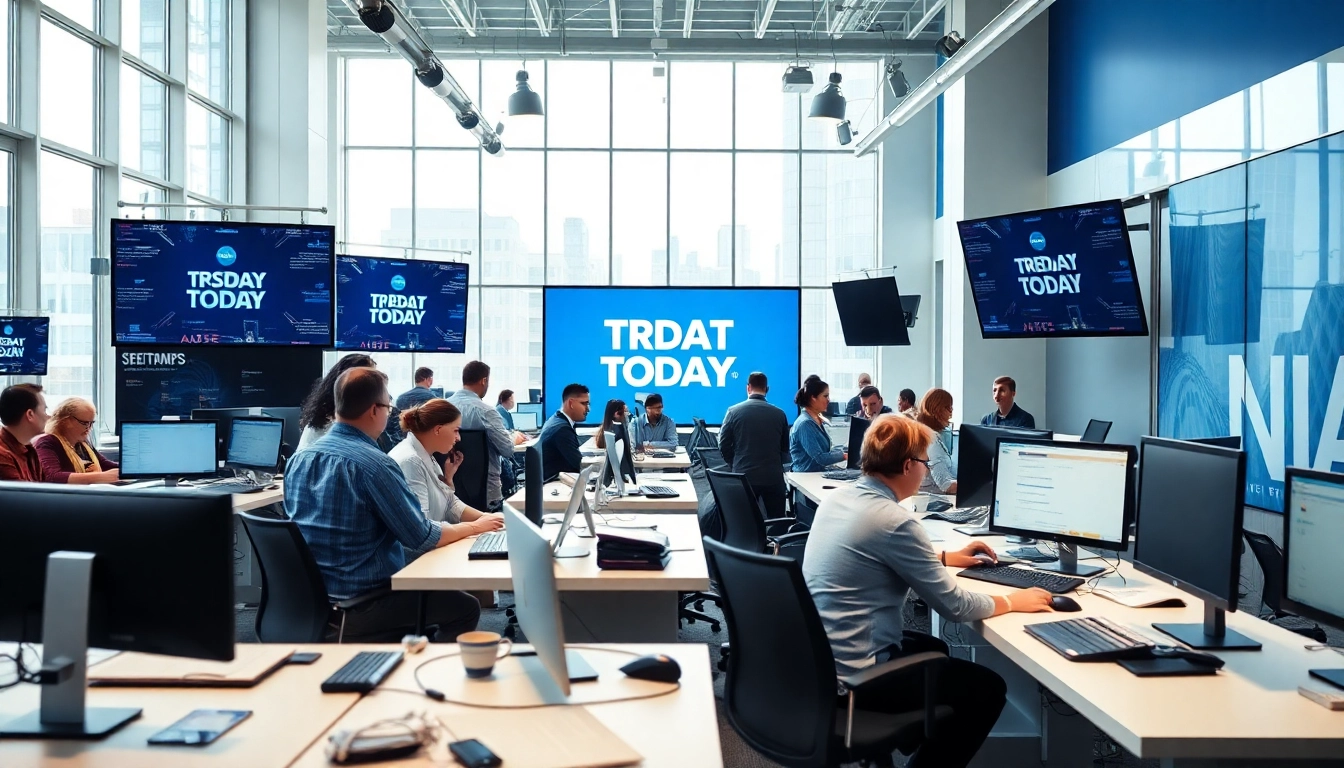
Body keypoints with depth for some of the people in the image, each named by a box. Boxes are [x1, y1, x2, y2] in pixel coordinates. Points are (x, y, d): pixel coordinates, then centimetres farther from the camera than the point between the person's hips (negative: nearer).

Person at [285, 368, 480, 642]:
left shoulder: (299, 459, 2)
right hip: (360, 605, -8)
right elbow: (422, 539, -16)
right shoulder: (375, 464, -22)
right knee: (466, 608, 10)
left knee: (423, 592, 30)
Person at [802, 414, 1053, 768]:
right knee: (988, 688, 5)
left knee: (934, 649, 31)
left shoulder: (837, 497, 3)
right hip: (854, 674, -9)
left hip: (817, 657, 9)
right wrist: (1013, 601, 1)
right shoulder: (894, 521, -22)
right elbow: (954, 606, -15)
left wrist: (946, 558, 24)